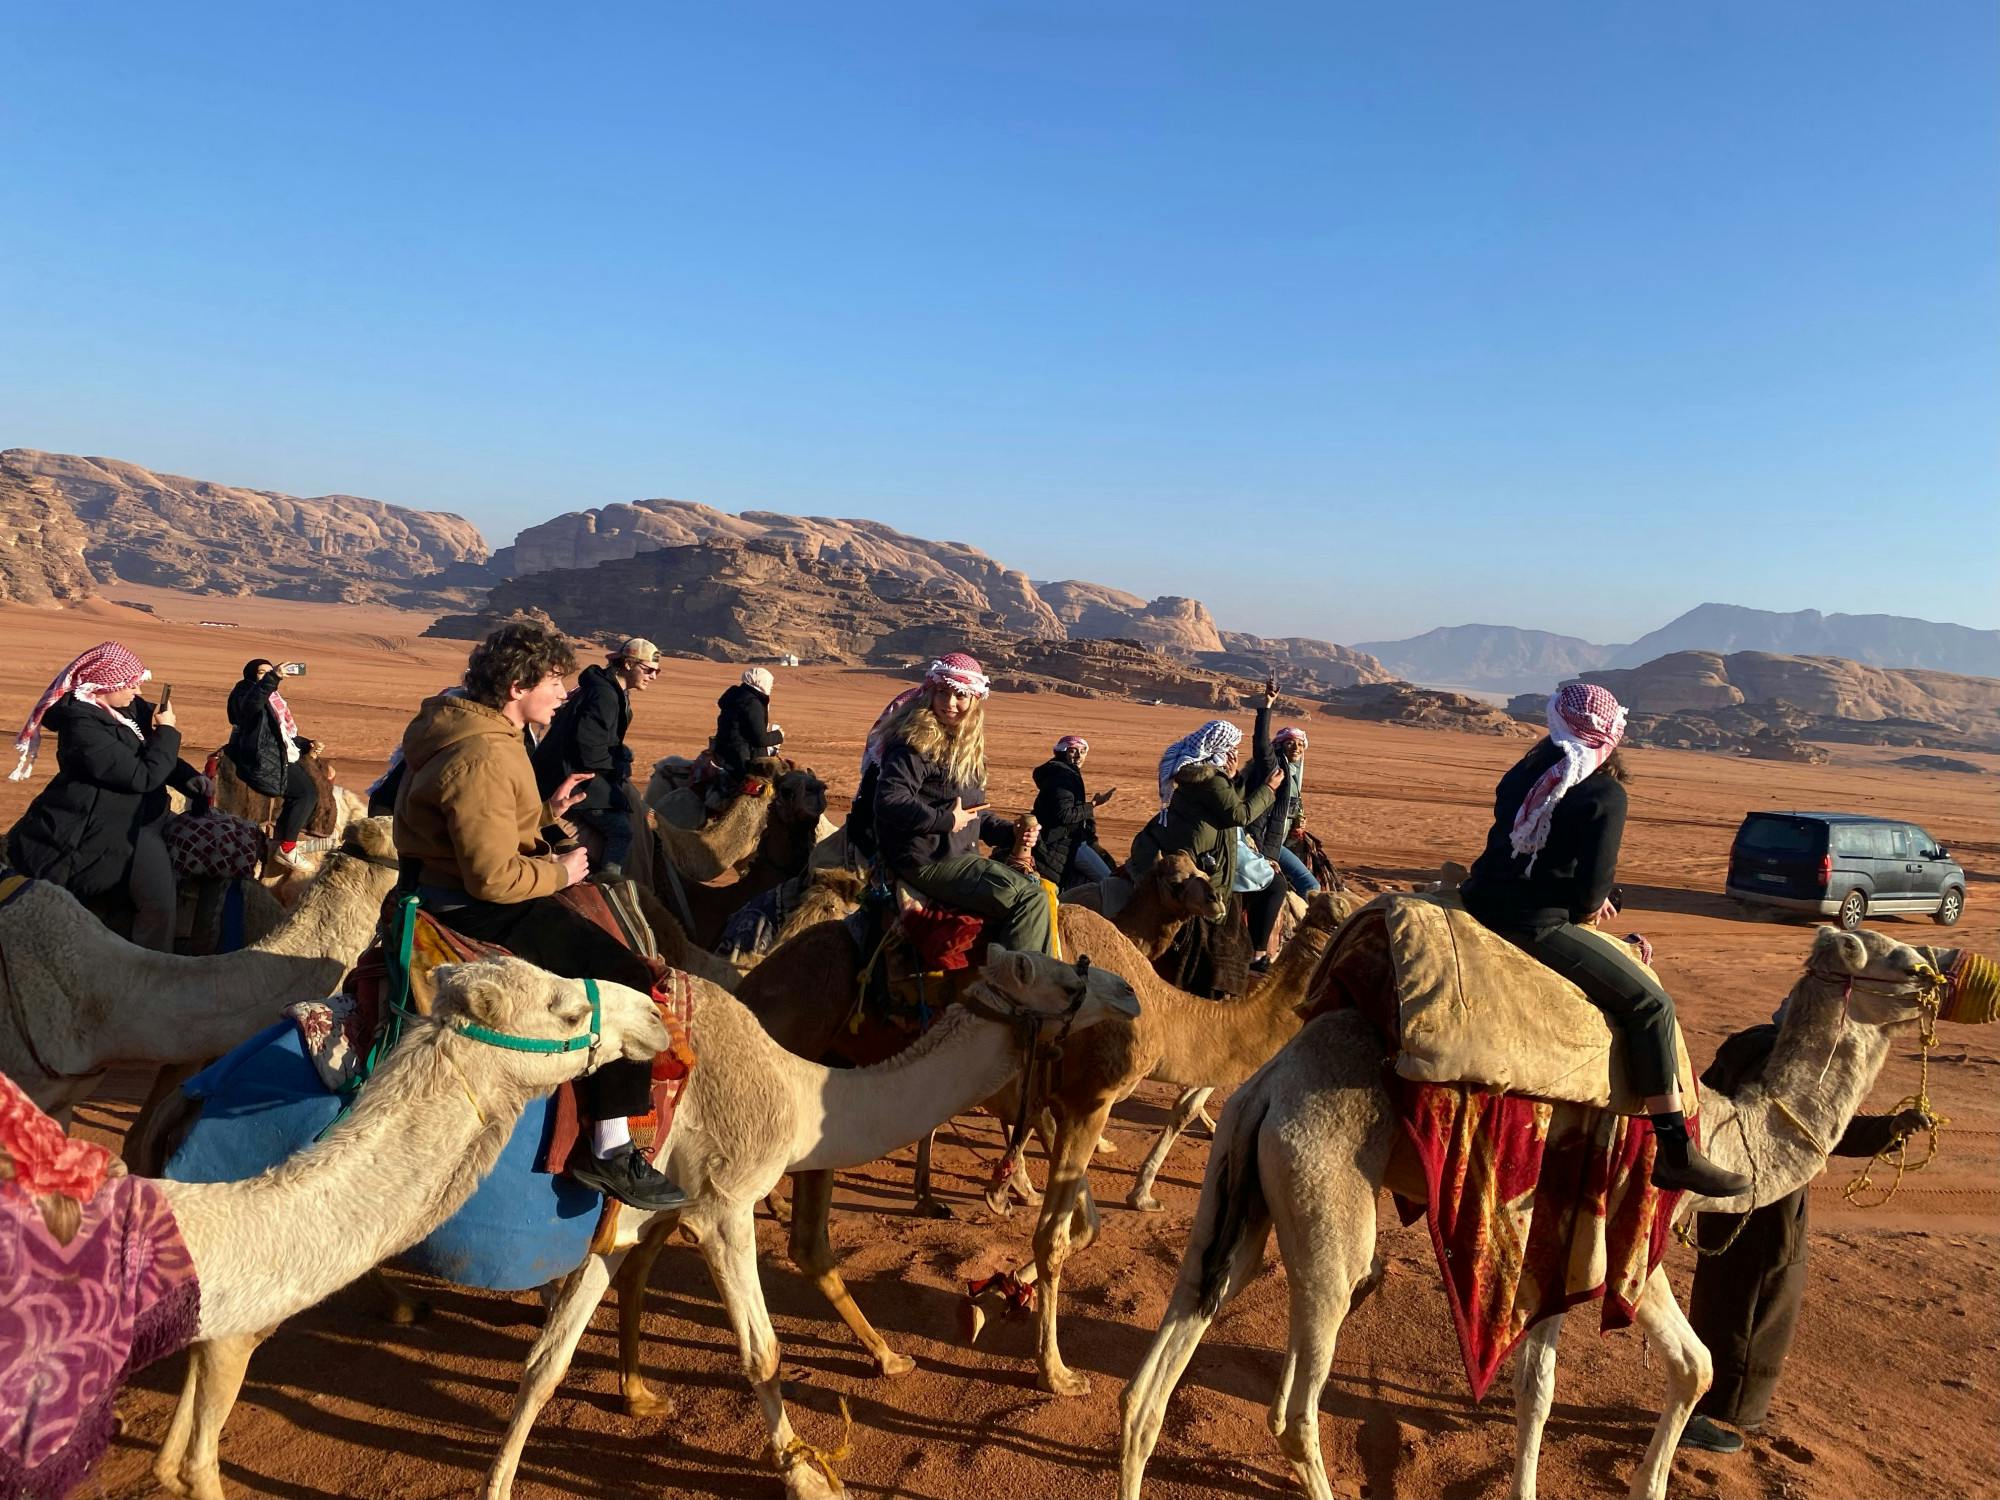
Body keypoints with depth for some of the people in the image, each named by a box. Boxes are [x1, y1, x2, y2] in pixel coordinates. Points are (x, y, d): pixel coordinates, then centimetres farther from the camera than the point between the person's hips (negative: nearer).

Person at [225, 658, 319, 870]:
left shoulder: (272, 699, 21)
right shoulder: (246, 691, -7)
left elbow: (282, 734, 27)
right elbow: (251, 703, -35)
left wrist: (306, 744, 11)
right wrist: (273, 677, -47)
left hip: (277, 756, 10)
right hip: (261, 762, -10)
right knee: (307, 793, -15)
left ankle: (280, 838, 13)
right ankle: (285, 850, -9)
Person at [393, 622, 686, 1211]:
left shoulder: (466, 725, 9)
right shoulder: (484, 756, -24)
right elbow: (494, 876, -27)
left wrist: (546, 810, 8)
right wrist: (560, 871, -12)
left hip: (450, 882, 11)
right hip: (473, 908, -11)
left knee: (603, 919, 25)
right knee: (629, 979, -16)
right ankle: (608, 1150, -11)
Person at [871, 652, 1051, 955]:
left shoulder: (967, 747, 15)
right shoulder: (916, 742, -14)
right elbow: (889, 802, -25)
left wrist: (1010, 832, 5)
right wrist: (947, 820, -20)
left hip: (961, 855, 10)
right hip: (927, 862, -10)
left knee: (1040, 889, 11)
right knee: (1030, 899, -16)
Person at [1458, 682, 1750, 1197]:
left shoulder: (1525, 774, 15)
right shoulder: (1605, 794, -7)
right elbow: (1592, 889, -11)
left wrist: (1590, 900, 20)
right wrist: (1586, 909, 12)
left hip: (1482, 904, 8)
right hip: (1534, 925, -8)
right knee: (1649, 1004, 1)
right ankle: (1675, 1154, 2)